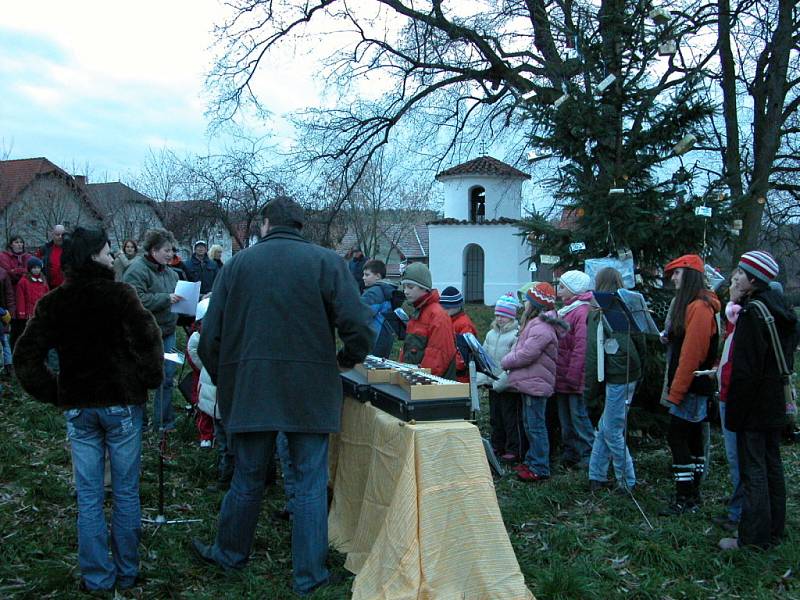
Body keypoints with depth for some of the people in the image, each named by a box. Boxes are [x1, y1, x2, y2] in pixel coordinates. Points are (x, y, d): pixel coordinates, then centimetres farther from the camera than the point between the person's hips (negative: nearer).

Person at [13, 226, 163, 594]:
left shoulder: (53, 302, 3)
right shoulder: (120, 295, -10)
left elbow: (26, 357, 1)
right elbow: (148, 342, -17)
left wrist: (54, 394, 8)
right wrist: (149, 382, -1)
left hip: (77, 408, 3)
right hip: (122, 404, -3)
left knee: (88, 497, 10)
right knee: (126, 492, 8)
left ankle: (97, 577, 16)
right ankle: (126, 573, 17)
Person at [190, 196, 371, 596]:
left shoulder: (237, 264, 3)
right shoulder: (327, 262, -3)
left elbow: (210, 337, 3)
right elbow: (357, 327, -12)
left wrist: (225, 381, 18)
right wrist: (346, 359, 8)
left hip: (249, 393, 2)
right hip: (310, 393, -2)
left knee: (247, 478, 18)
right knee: (310, 483, 9)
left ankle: (230, 552, 36)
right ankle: (309, 575, 17)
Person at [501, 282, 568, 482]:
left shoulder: (541, 327, -20)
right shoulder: (535, 323, 15)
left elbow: (526, 354, -24)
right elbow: (521, 349, 19)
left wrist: (505, 362, -10)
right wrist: (509, 360, 3)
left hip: (536, 383, -11)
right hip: (530, 382, 11)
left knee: (535, 425, -5)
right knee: (531, 424, 19)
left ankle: (539, 469, 2)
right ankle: (532, 461, 30)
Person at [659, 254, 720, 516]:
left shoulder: (699, 307, -17)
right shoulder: (689, 304, 14)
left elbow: (691, 353, -22)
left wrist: (676, 390, -19)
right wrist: (674, 388, 14)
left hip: (691, 386, -10)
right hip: (693, 386, 10)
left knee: (677, 438, -8)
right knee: (692, 439, 14)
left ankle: (684, 499, -3)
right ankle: (693, 495, 22)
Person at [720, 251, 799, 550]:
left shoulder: (752, 312, -18)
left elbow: (746, 367, -21)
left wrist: (735, 410, -16)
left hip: (753, 405, -9)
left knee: (753, 469, -3)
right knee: (772, 465, 15)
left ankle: (754, 538, 3)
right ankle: (774, 531, 25)